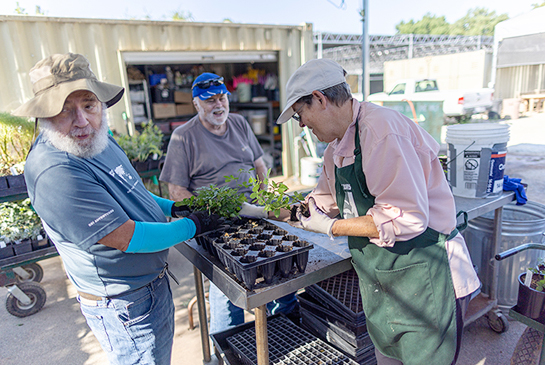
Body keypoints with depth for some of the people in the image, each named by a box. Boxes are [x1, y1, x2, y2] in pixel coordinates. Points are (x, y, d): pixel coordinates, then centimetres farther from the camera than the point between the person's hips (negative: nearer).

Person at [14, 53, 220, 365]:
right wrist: (191, 227, -17)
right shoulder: (54, 173, -32)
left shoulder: (100, 140, -1)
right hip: (127, 306, -9)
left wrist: (173, 207, 5)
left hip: (152, 279, 9)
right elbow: (127, 238, -29)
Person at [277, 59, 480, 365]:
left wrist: (332, 227, -19)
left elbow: (406, 218, -29)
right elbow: (323, 202, 20)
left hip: (425, 278, -8)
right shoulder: (337, 149, 8)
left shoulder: (380, 128, -23)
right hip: (381, 282, 9)